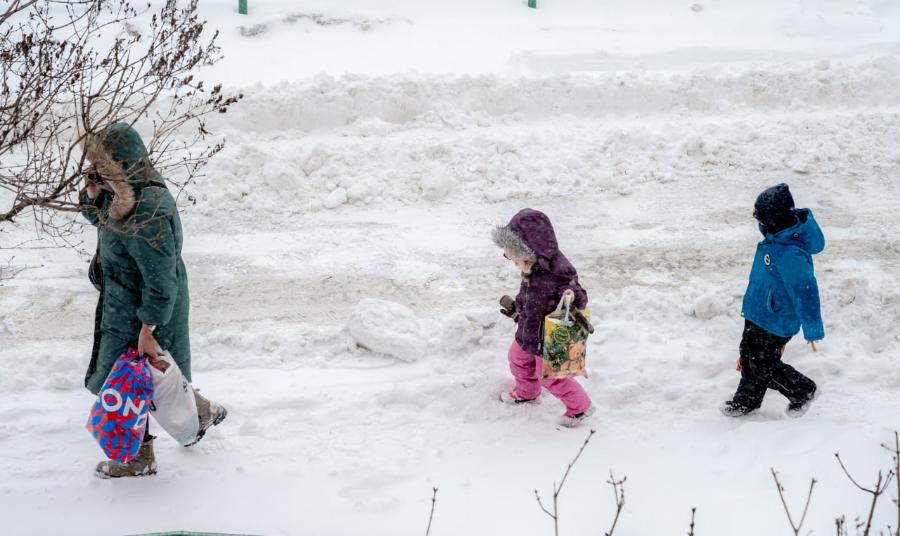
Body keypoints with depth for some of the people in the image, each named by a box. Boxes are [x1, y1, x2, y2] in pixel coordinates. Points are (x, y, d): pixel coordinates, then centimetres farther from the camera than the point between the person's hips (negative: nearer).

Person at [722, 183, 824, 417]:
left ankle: (803, 391, 30)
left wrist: (813, 330, -22)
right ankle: (746, 400, 43)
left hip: (775, 323, -9)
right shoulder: (776, 238, -5)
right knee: (748, 357, 22)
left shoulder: (791, 254, -36)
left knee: (763, 366, 7)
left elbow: (805, 291, -30)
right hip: (758, 312, 9)